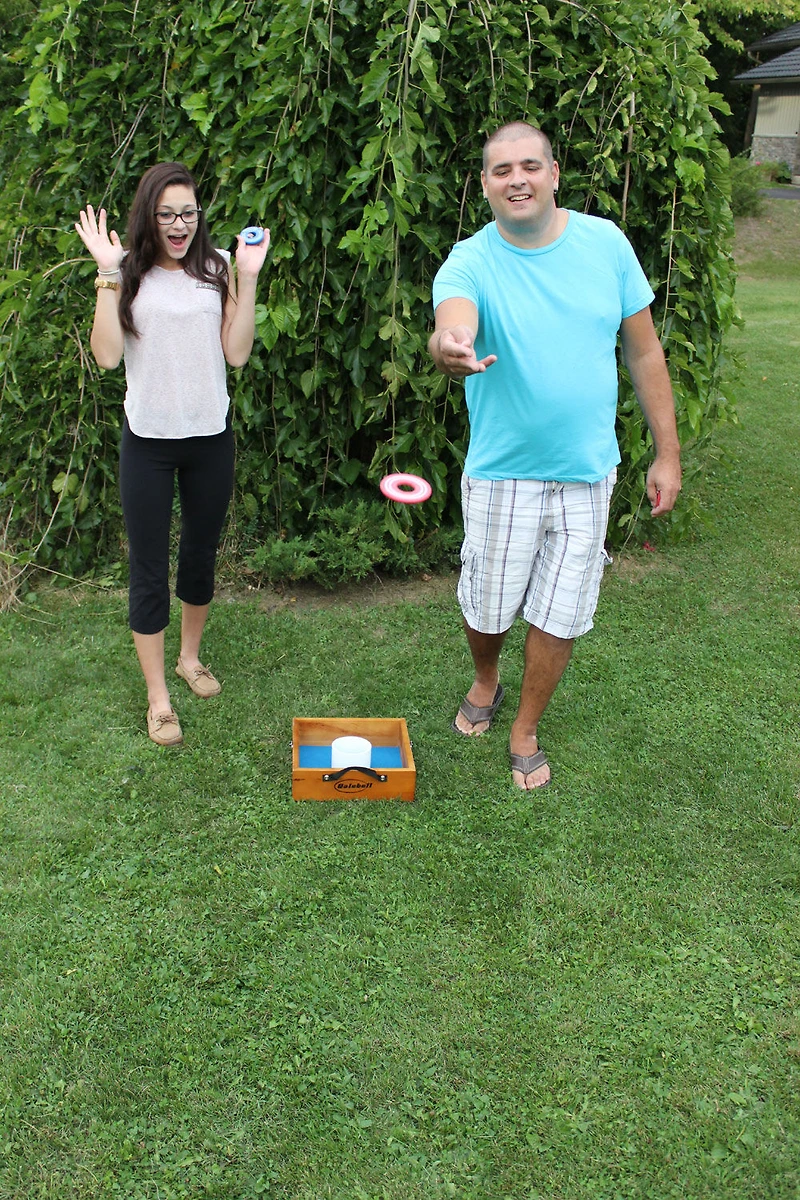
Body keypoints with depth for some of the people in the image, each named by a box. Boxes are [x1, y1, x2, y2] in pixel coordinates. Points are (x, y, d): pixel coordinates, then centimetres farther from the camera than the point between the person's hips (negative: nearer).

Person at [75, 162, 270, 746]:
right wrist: (107, 274, -18)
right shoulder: (129, 273, -4)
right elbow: (107, 355, -14)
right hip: (149, 439, -2)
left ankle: (191, 656, 40)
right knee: (149, 570, 2)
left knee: (202, 553, 17)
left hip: (210, 435, 3)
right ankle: (158, 697, 14)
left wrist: (248, 279, -10)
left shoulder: (217, 269, 2)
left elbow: (237, 353, -4)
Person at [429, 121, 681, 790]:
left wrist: (667, 453, 1)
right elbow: (453, 326, -36)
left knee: (559, 613, 10)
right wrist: (450, 348, -62)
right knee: (487, 607, 12)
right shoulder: (469, 262, -13)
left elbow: (645, 352, 2)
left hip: (588, 468, 2)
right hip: (500, 472, -1)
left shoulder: (605, 242, -4)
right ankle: (486, 682, 46)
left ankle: (526, 731, 32)